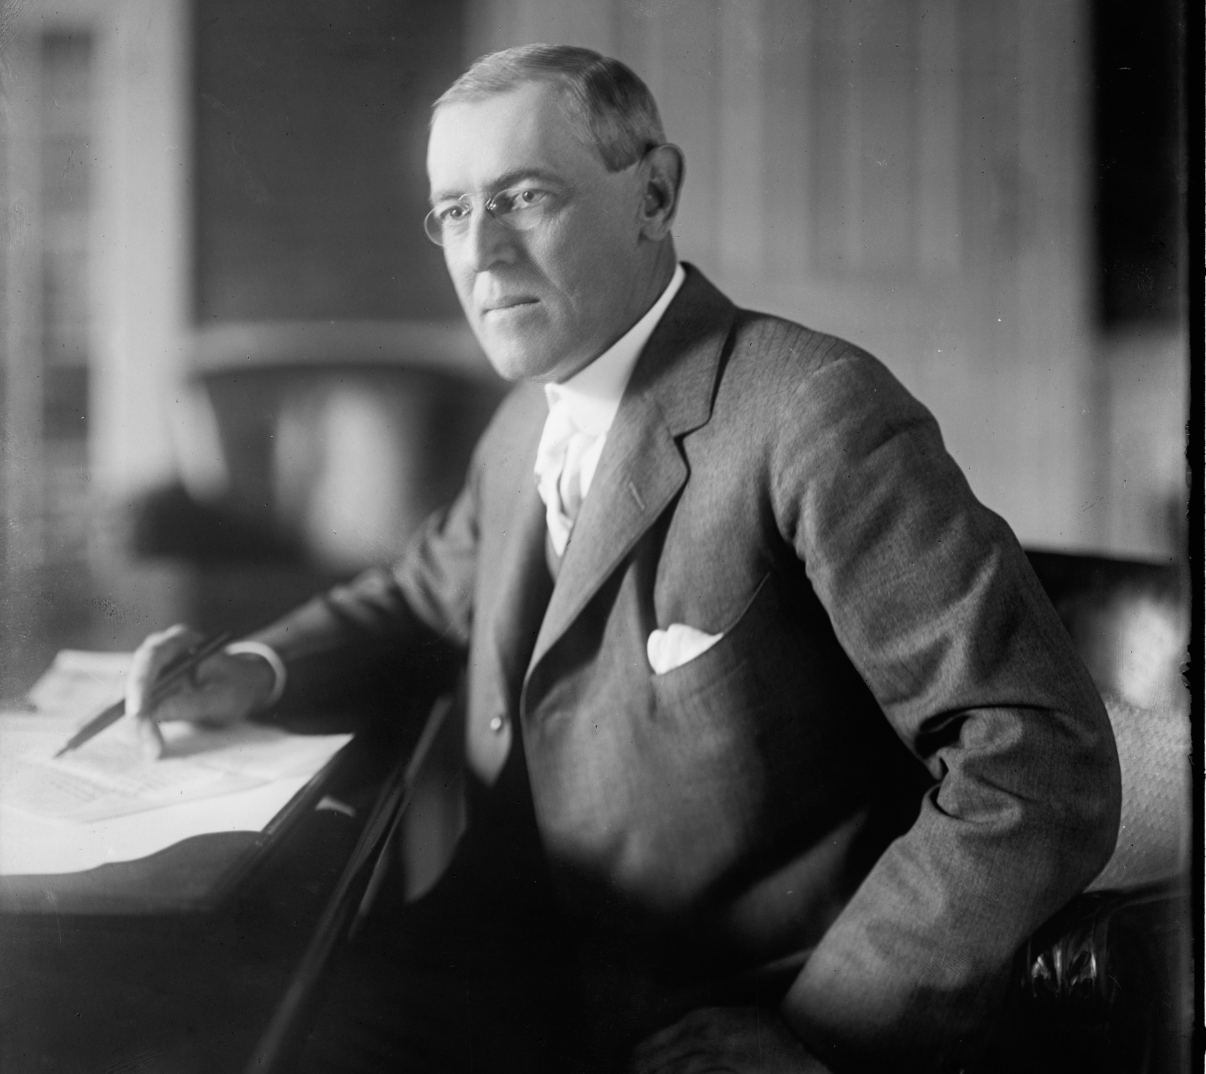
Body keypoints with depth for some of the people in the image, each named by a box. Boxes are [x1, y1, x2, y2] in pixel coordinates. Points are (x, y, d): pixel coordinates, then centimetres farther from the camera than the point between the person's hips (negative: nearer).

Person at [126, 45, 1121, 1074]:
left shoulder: (818, 411, -15)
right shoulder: (525, 423, 11)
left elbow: (1044, 774, -19)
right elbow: (432, 588, 30)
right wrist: (257, 671, 11)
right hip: (523, 979, 8)